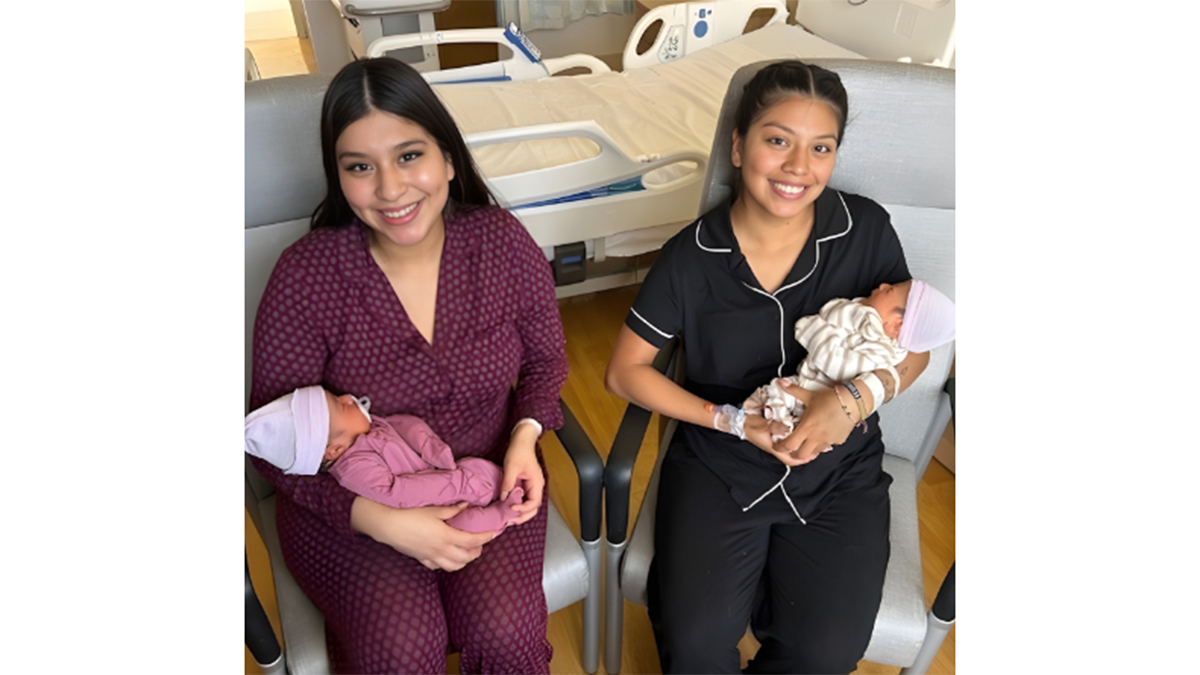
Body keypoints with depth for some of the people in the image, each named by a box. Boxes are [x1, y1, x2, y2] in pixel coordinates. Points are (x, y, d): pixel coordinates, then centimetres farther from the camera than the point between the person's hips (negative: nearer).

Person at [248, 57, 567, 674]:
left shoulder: (502, 242, -11)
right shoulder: (306, 276, -17)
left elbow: (545, 358, 6)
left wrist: (526, 434, -14)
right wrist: (383, 523, -22)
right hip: (349, 505, -1)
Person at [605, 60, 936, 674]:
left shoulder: (865, 230, -7)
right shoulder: (692, 257, -10)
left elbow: (915, 346, 2)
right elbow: (624, 371, -5)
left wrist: (857, 396, -19)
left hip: (839, 469, 2)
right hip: (717, 466, -1)